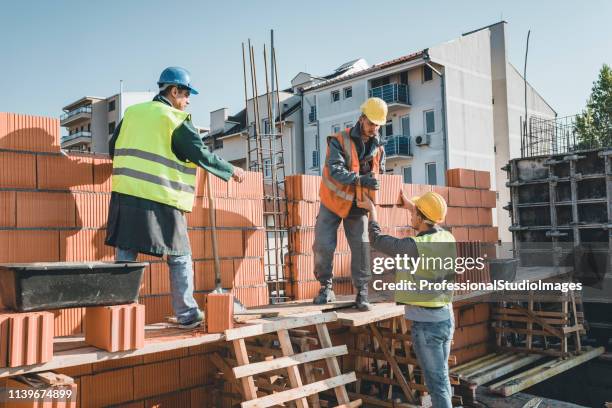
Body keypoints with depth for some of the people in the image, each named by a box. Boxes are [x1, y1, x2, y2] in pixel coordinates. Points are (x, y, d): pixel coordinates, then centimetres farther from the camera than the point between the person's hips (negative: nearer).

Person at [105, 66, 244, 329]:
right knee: (180, 258, 6)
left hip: (124, 194, 5)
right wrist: (231, 170, 8)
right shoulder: (176, 120, -3)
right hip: (161, 200, -5)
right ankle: (186, 314, 12)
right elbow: (201, 154, -4)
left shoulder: (132, 112, 14)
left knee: (124, 255, 9)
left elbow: (113, 148, 20)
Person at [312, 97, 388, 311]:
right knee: (323, 245, -7)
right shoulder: (340, 141, -13)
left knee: (361, 245, -7)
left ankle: (362, 292, 3)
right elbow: (335, 169, -27)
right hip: (333, 202, -3)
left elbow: (380, 175, 14)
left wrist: (375, 184, -10)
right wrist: (360, 180, -39)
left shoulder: (379, 148, 3)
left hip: (357, 206, 3)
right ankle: (326, 287, 11)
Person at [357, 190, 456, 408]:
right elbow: (434, 228, 24)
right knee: (441, 375, 21)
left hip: (425, 323, -7)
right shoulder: (448, 239, -2)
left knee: (436, 381, 3)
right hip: (446, 318, 7)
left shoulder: (414, 247, -22)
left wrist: (372, 210, 8)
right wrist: (411, 205, 29)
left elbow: (378, 241, -7)